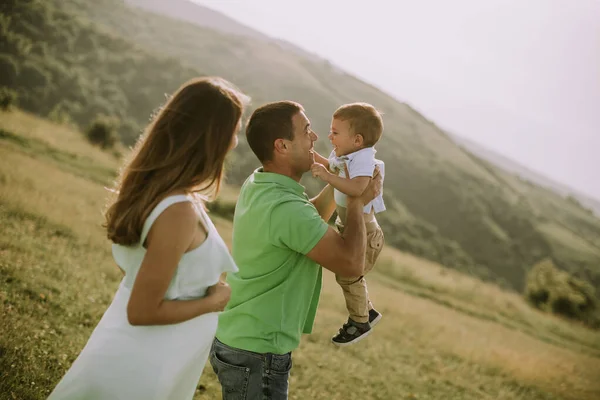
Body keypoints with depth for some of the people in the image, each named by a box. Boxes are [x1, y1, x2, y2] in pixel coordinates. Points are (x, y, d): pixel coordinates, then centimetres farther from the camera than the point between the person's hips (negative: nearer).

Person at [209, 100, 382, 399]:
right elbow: (352, 264, -21)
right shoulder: (285, 208, -27)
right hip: (257, 356, -9)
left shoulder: (255, 185, 2)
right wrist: (357, 202, -9)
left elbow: (310, 220, 20)